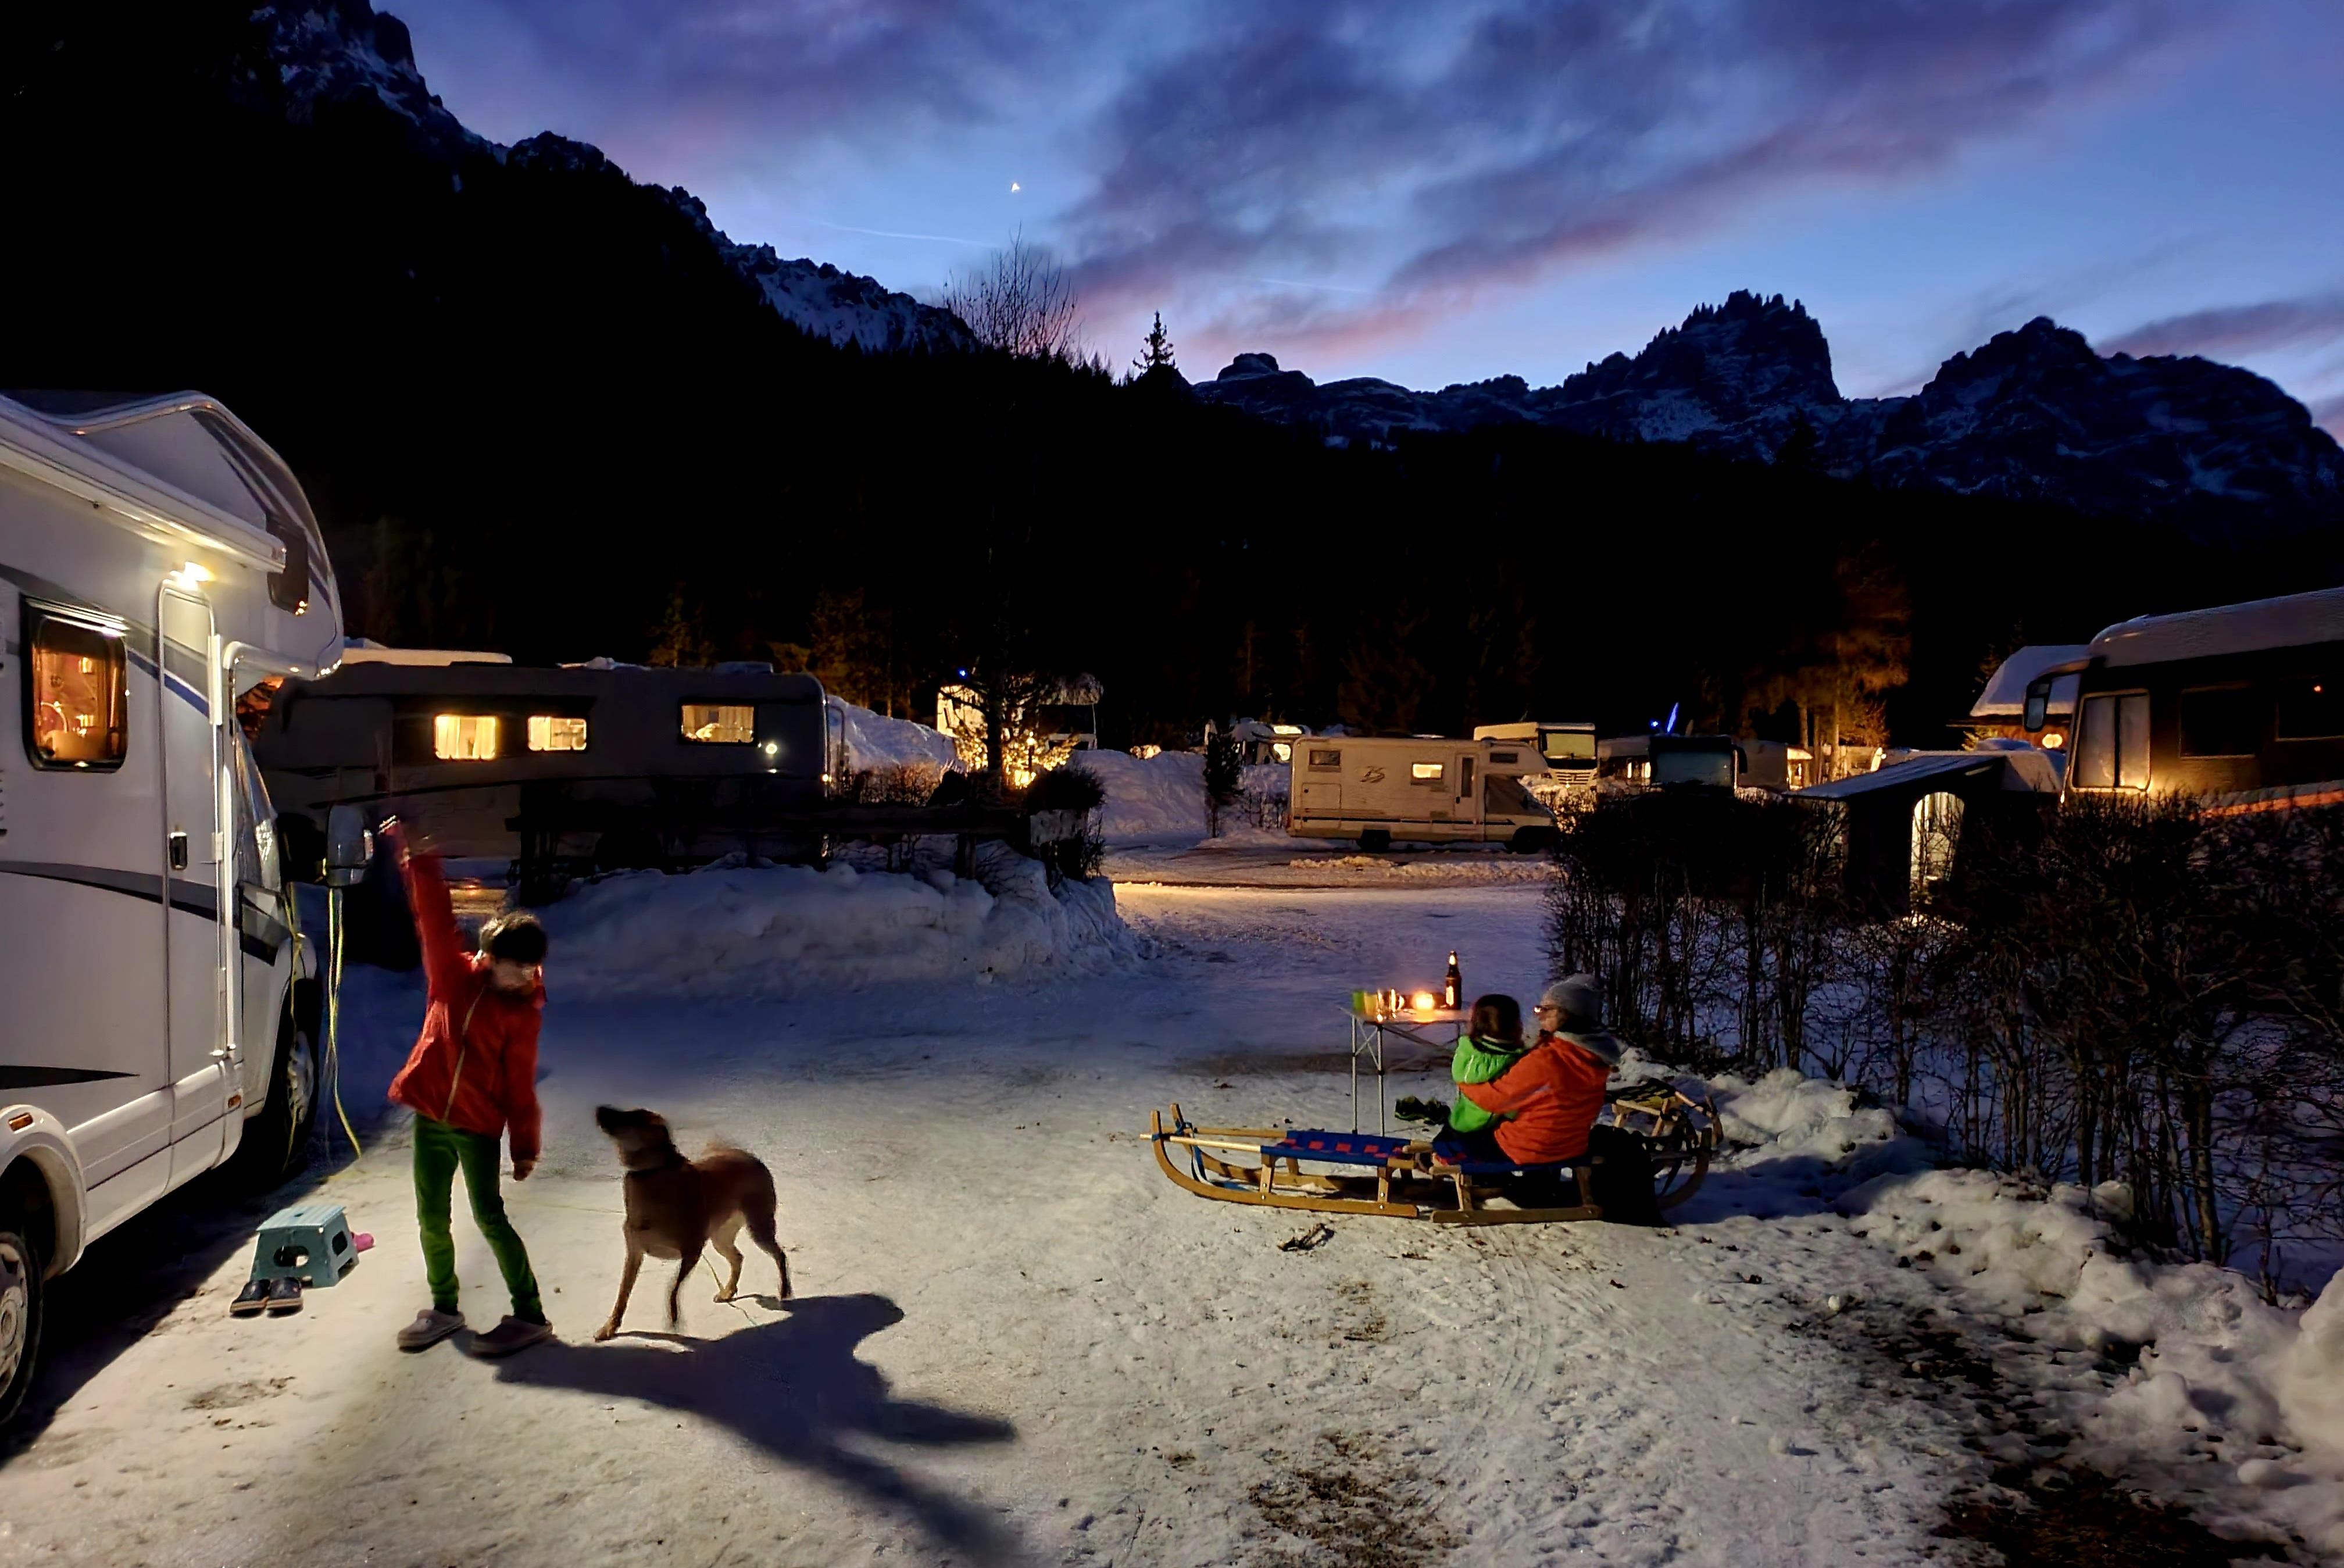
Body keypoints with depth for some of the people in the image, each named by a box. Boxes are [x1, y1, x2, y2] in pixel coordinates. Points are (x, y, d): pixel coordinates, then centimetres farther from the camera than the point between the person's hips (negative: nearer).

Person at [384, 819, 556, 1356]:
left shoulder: (523, 1011, -9)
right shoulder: (453, 974, -1)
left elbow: (520, 1083, -6)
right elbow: (434, 917, -4)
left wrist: (525, 1146, -5)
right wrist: (414, 857, -10)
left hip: (479, 1124, -4)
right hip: (430, 1115, 4)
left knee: (489, 1217, -6)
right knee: (432, 1219, 11)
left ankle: (530, 1315, 0)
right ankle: (444, 1308, 29)